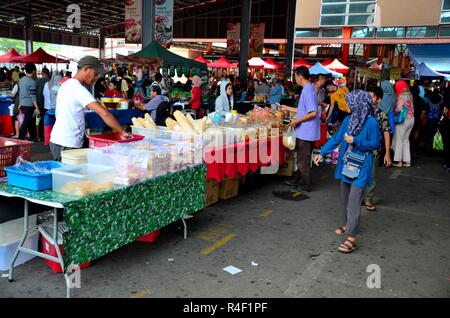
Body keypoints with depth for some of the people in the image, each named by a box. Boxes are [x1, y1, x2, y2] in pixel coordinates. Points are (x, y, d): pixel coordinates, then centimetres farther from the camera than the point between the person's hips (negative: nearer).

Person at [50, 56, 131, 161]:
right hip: (67, 144, -10)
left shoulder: (66, 84, 13)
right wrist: (122, 132, -22)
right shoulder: (78, 89, -17)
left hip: (58, 140, 10)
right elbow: (104, 114, -27)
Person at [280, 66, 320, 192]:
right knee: (302, 158, 18)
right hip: (305, 131, 10)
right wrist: (287, 108, 24)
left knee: (303, 159, 2)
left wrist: (297, 121, -18)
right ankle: (297, 180, 30)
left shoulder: (308, 91, -19)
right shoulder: (308, 89, 12)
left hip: (306, 132, -10)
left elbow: (313, 113, -26)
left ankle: (306, 185, 13)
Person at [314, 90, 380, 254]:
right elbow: (336, 138, 7)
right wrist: (322, 153, 4)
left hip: (361, 167, -6)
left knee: (354, 201, -9)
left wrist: (355, 140, -16)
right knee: (345, 197, 18)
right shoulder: (348, 120, 2)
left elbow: (375, 144, -9)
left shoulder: (371, 122, -15)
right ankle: (347, 224, 37)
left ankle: (351, 238, -6)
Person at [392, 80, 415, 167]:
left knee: (398, 140, 0)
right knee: (405, 140, 14)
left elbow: (399, 109, -21)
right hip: (411, 119, 8)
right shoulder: (409, 95, 12)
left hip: (403, 119, -8)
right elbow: (411, 108, 9)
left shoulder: (401, 96, -12)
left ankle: (398, 161, 0)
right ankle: (407, 160, 15)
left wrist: (393, 113, -6)